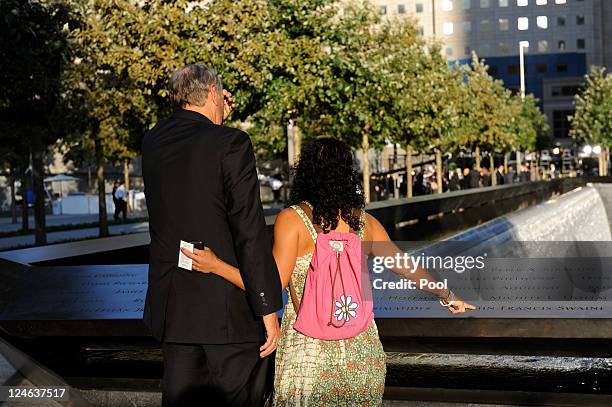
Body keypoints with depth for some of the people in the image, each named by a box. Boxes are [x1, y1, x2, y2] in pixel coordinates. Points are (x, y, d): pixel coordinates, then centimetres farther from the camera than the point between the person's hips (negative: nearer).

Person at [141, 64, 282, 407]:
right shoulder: (231, 143, -13)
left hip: (172, 303, 6)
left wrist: (216, 121, 22)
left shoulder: (153, 142, 6)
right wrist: (268, 310, -13)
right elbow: (250, 232, -16)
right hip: (227, 307, -6)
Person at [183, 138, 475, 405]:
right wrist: (447, 295, 28)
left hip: (308, 345, -4)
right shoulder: (363, 221, 5)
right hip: (360, 347, 4)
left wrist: (215, 265, -8)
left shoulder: (292, 219, -8)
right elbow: (407, 267, 13)